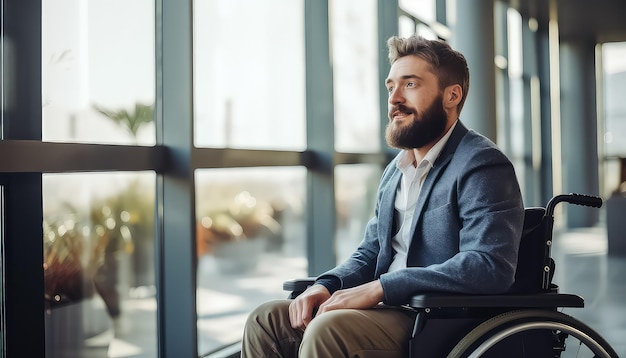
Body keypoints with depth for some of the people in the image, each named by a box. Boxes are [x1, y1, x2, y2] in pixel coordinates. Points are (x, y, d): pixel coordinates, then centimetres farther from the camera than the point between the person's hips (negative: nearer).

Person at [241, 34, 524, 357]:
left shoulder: (482, 165, -11)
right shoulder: (396, 170, 18)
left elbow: (489, 266, -23)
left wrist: (379, 288, -24)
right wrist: (326, 286, -1)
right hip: (392, 312, 9)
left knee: (327, 329, -31)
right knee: (267, 320, -2)